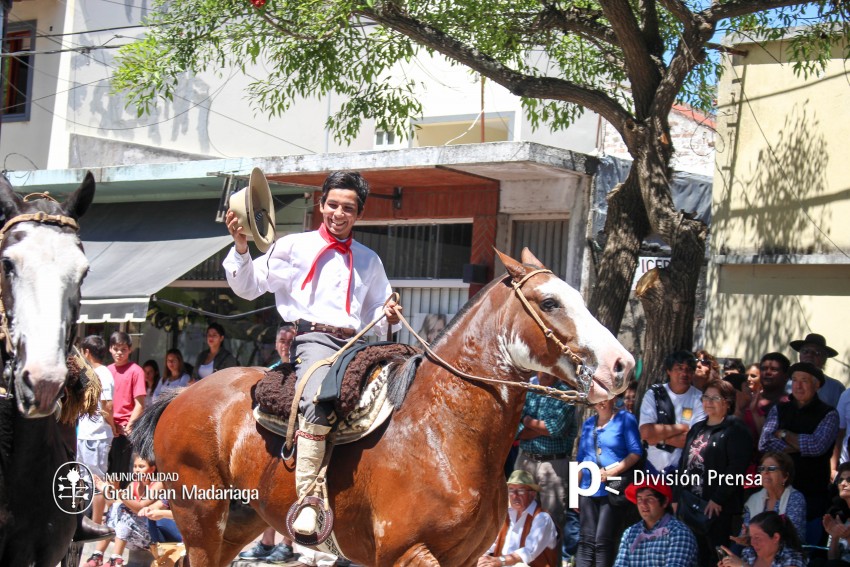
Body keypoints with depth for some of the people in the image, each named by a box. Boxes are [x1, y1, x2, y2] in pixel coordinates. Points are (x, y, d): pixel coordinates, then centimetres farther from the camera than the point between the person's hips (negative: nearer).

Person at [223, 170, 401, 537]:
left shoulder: (369, 261, 23)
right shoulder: (295, 247, 11)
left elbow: (378, 320, 28)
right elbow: (248, 287, 6)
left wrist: (389, 317, 5)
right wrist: (240, 247, -10)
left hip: (357, 345, 6)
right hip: (314, 339, -6)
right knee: (318, 402, -36)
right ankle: (306, 501, -39)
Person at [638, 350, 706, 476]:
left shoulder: (699, 399, -5)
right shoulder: (654, 394, -1)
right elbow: (646, 432, -12)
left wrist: (660, 438, -13)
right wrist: (681, 428, -12)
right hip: (653, 467, 2)